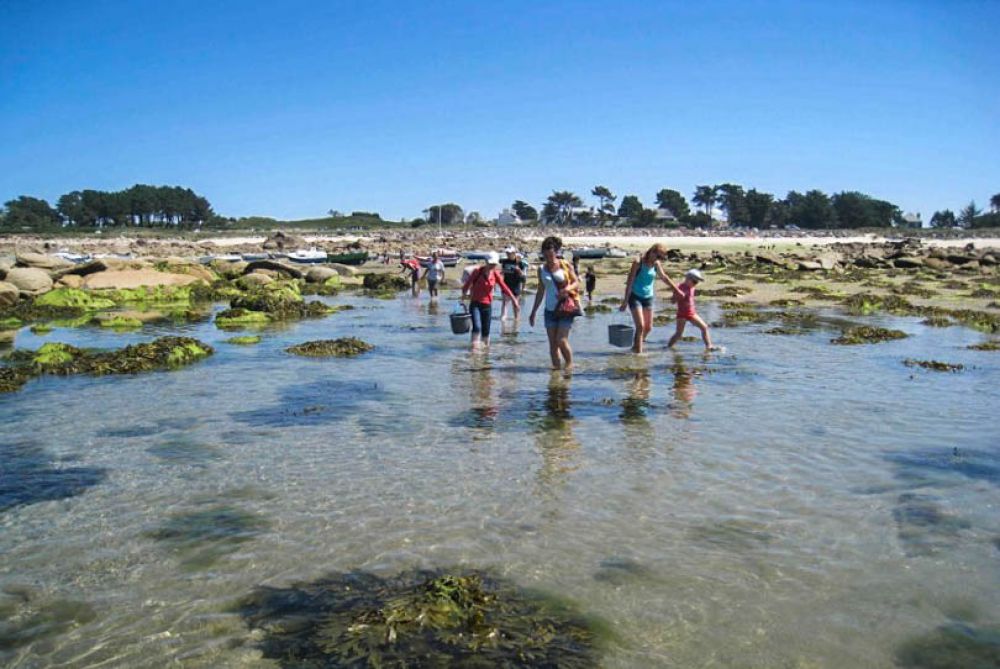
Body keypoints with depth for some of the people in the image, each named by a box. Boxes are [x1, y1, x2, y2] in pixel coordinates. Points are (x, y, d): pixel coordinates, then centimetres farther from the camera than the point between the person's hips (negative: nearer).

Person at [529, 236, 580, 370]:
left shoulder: (566, 265, -1)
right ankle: (555, 366, 11)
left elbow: (576, 283, 2)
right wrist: (534, 312, 16)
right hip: (550, 310, 4)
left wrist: (567, 288, -21)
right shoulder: (541, 269, 9)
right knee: (552, 343, 2)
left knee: (562, 341, -10)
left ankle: (569, 363, 10)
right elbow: (540, 292, 16)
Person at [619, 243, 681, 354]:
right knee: (640, 326, -14)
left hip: (648, 297, 6)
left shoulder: (656, 264, 2)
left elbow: (664, 277, 18)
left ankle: (635, 347, 28)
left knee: (648, 328, 8)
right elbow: (630, 282, -14)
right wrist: (625, 301, -17)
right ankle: (638, 352, -8)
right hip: (635, 297, -6)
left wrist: (676, 289, 24)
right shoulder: (638, 262, -13)